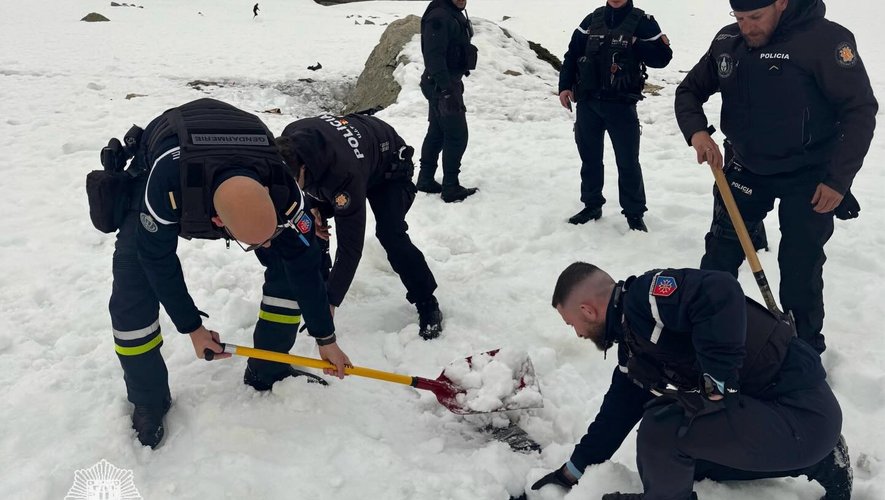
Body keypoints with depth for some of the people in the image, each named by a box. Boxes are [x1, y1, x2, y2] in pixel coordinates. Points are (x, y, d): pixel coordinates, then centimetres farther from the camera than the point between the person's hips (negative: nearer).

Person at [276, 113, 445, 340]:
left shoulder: (345, 175, -47)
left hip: (390, 166, -7)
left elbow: (351, 244, -42)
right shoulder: (289, 139, -29)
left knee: (389, 234, -25)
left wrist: (330, 302, -40)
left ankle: (427, 305, -7)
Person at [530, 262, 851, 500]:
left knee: (664, 424, -23)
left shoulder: (643, 297, -18)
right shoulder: (634, 343, 12)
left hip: (800, 415, -10)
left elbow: (719, 293, -35)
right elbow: (617, 412, 21)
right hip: (763, 406, 10)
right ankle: (818, 463, 24)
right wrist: (573, 471, 28)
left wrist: (717, 382, -27)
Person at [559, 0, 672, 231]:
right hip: (587, 102, 4)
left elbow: (662, 57, -5)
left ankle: (634, 213, 13)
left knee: (628, 161, 0)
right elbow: (572, 54, 9)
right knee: (590, 157, 12)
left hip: (621, 105, -3)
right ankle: (592, 205, 27)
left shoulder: (642, 22, -3)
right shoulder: (592, 20, 7)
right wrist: (565, 86, 0)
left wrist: (637, 46, -21)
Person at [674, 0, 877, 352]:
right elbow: (689, 90, 7)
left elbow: (860, 110, -15)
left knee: (800, 266, 3)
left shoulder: (826, 40, -19)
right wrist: (697, 131, -14)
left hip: (809, 176, -4)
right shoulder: (727, 41, -3)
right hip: (747, 168, 5)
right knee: (721, 251, 9)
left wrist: (838, 180, -18)